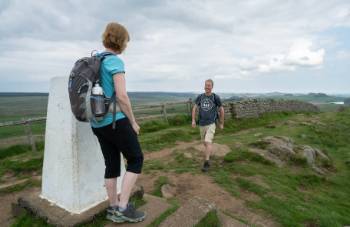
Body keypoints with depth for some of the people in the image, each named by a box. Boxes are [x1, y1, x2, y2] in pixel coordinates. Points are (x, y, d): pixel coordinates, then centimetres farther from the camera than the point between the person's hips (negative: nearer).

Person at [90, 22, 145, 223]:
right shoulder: (115, 62, -12)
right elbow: (122, 96, -20)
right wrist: (133, 122, -8)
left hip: (98, 123, 8)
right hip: (115, 120, -8)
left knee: (112, 164, 15)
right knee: (136, 159, 6)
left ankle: (113, 208, 25)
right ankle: (123, 207, 7)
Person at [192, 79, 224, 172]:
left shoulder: (216, 97, -6)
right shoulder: (200, 97, 2)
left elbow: (222, 110, 4)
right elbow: (194, 108, 8)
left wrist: (221, 123, 8)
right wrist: (193, 120, -4)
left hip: (211, 124, -4)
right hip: (202, 124, 4)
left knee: (208, 142, -17)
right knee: (205, 142, 18)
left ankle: (206, 163, -10)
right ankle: (209, 155, 46)